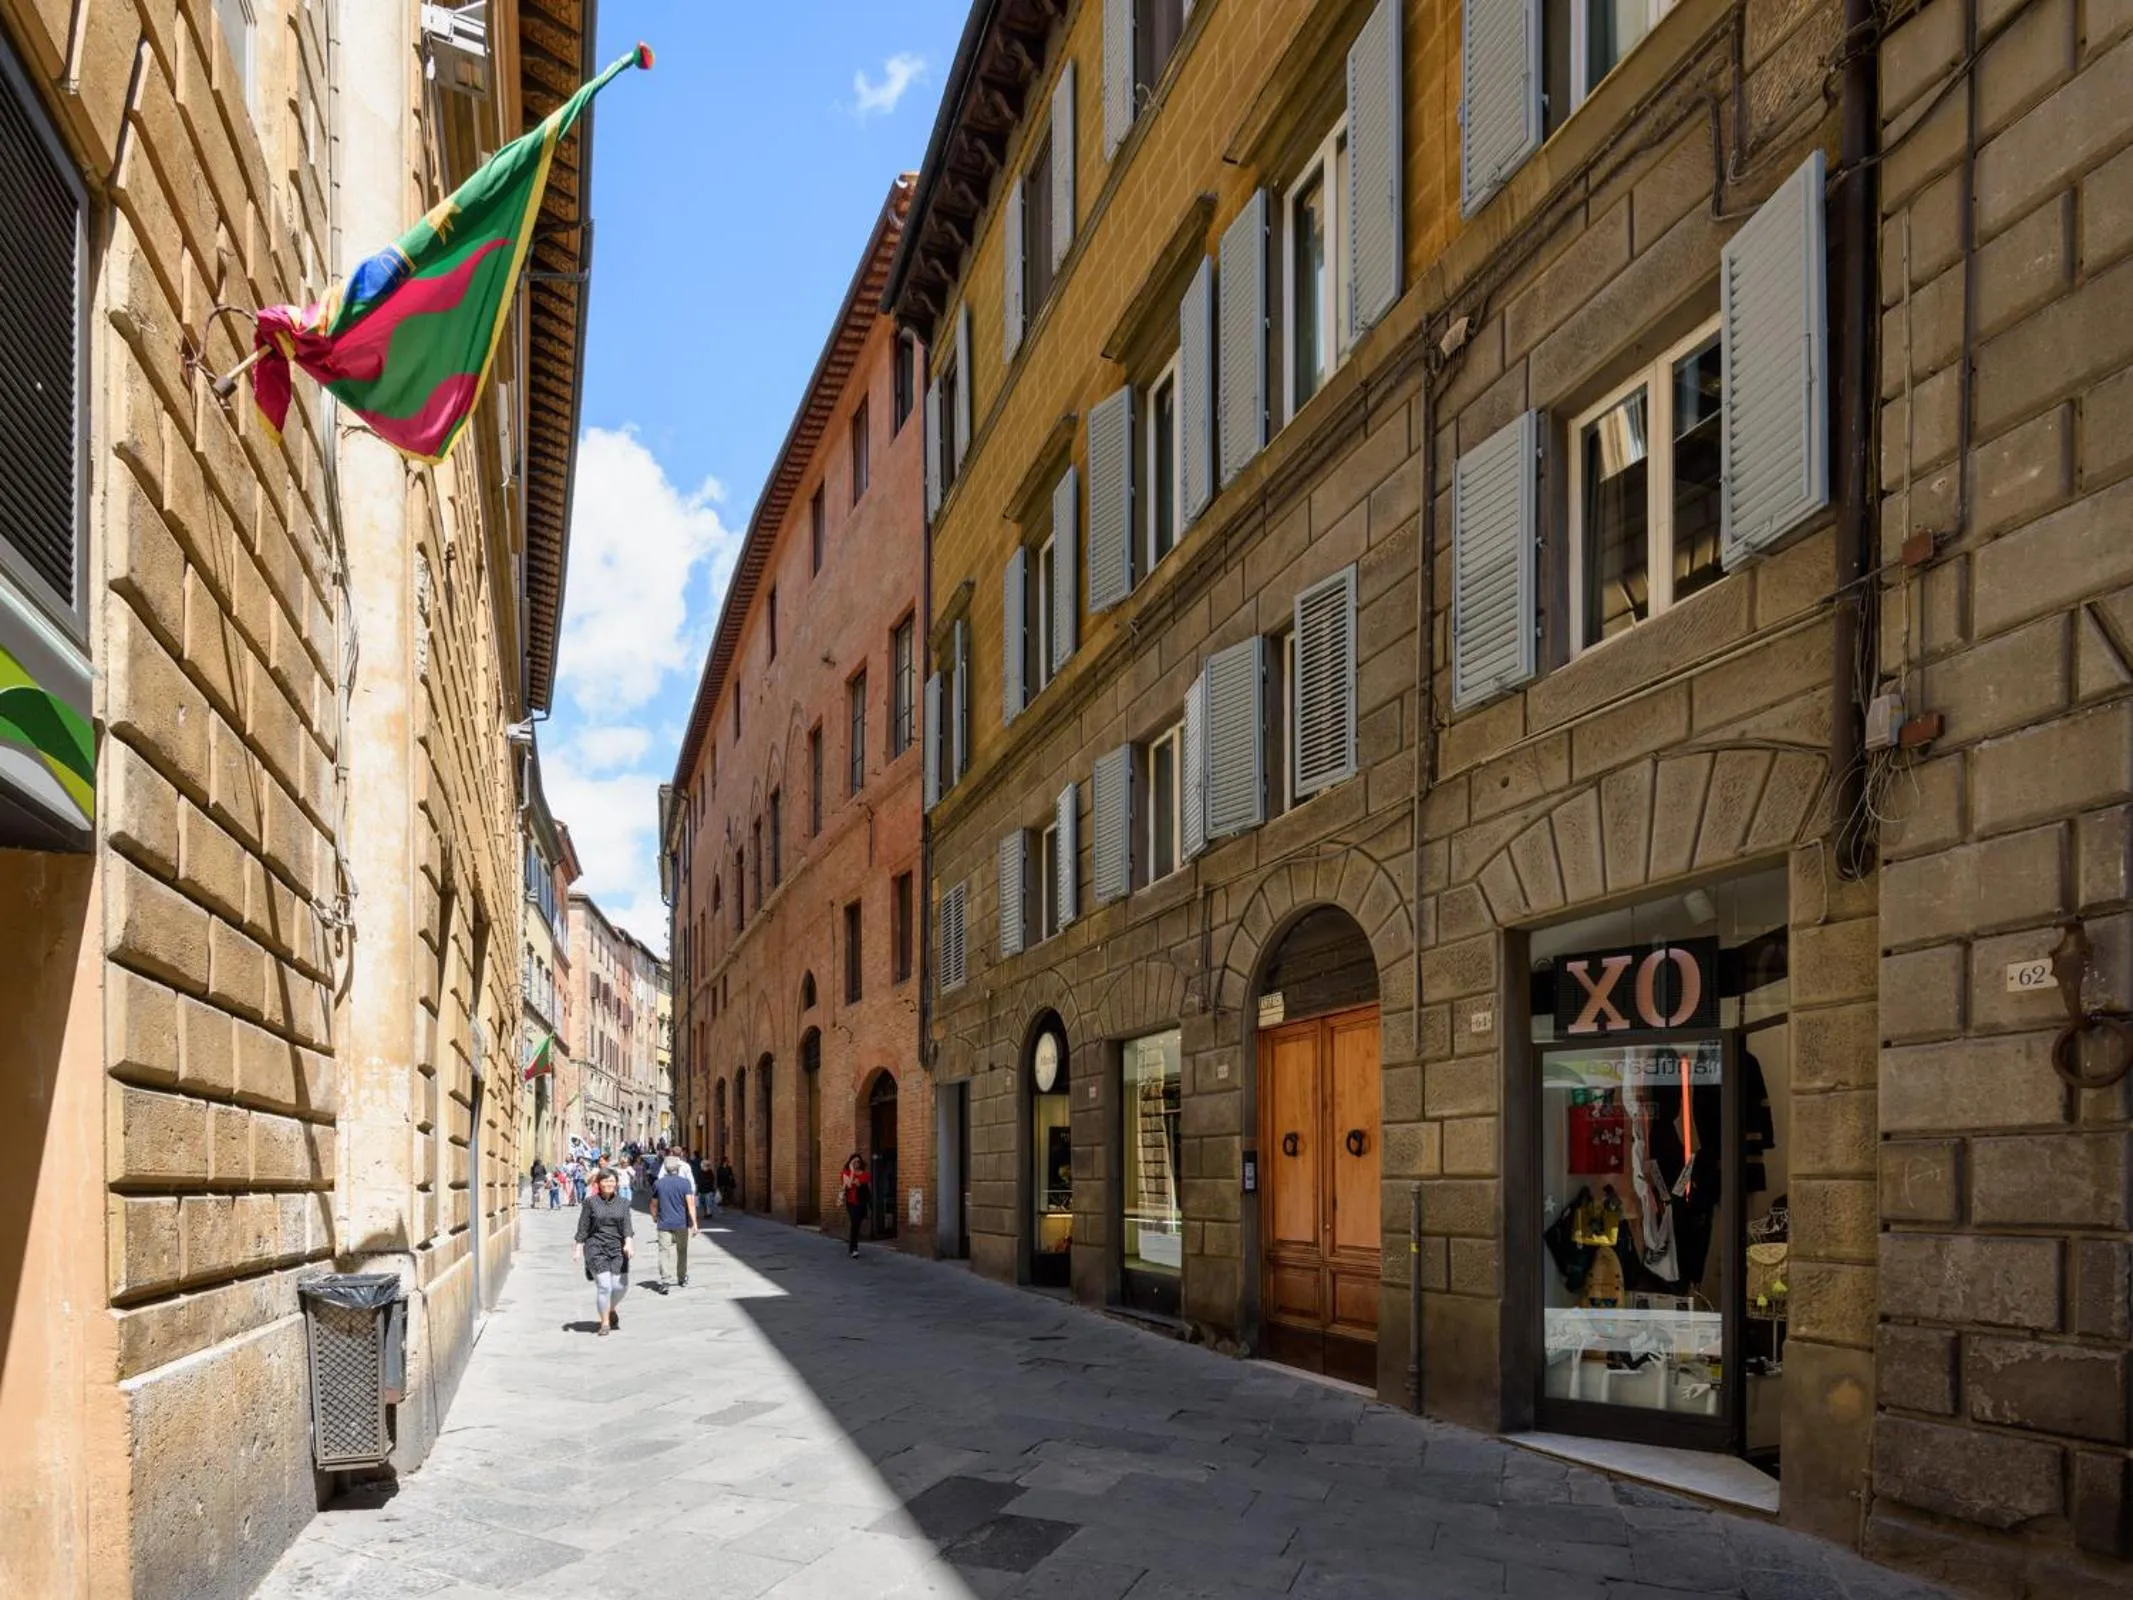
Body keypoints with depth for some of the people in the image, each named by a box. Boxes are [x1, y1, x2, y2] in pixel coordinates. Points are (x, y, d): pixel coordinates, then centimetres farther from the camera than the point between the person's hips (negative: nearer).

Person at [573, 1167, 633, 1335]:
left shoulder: (623, 1203, 7)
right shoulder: (590, 1202, 2)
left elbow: (626, 1224, -3)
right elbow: (583, 1227, 4)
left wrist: (628, 1242, -18)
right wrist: (578, 1247, 0)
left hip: (617, 1248, 3)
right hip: (596, 1248, -3)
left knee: (620, 1285, 0)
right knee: (603, 1285, -12)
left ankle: (611, 1309, 33)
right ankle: (605, 1323, 3)